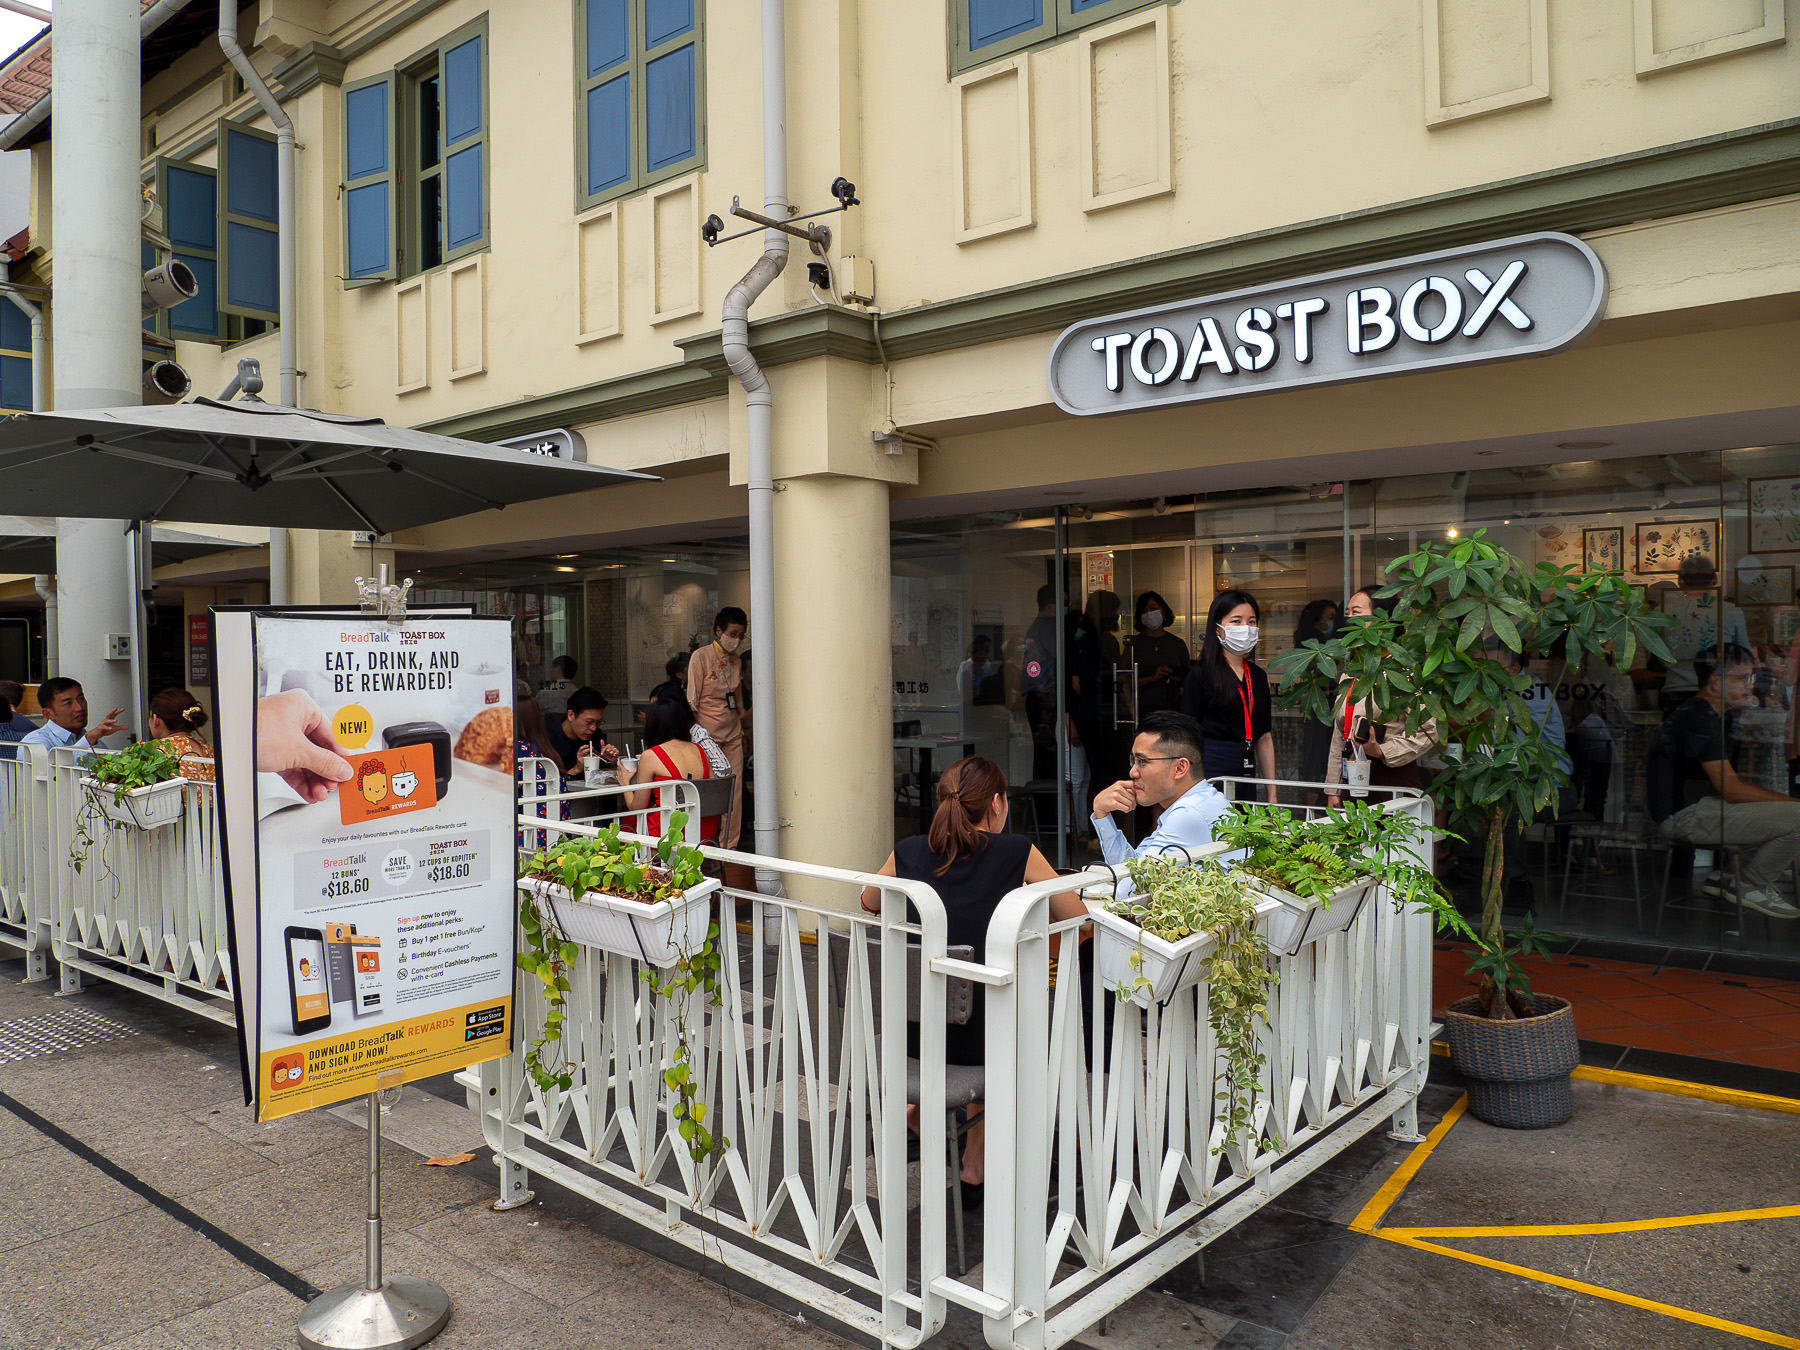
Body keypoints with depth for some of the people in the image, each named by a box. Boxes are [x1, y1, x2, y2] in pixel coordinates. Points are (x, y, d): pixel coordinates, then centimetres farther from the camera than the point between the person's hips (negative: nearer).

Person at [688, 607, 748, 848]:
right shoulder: (700, 657, -5)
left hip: (733, 736, 6)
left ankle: (729, 847, 11)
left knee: (735, 792, 3)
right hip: (708, 736, -6)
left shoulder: (736, 661, 12)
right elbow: (692, 701, -6)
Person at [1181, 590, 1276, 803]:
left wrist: (1272, 794, 14)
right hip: (1211, 773, -6)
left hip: (1247, 776, 6)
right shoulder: (1201, 674, -5)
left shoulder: (1258, 676, 15)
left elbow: (1264, 738, 17)